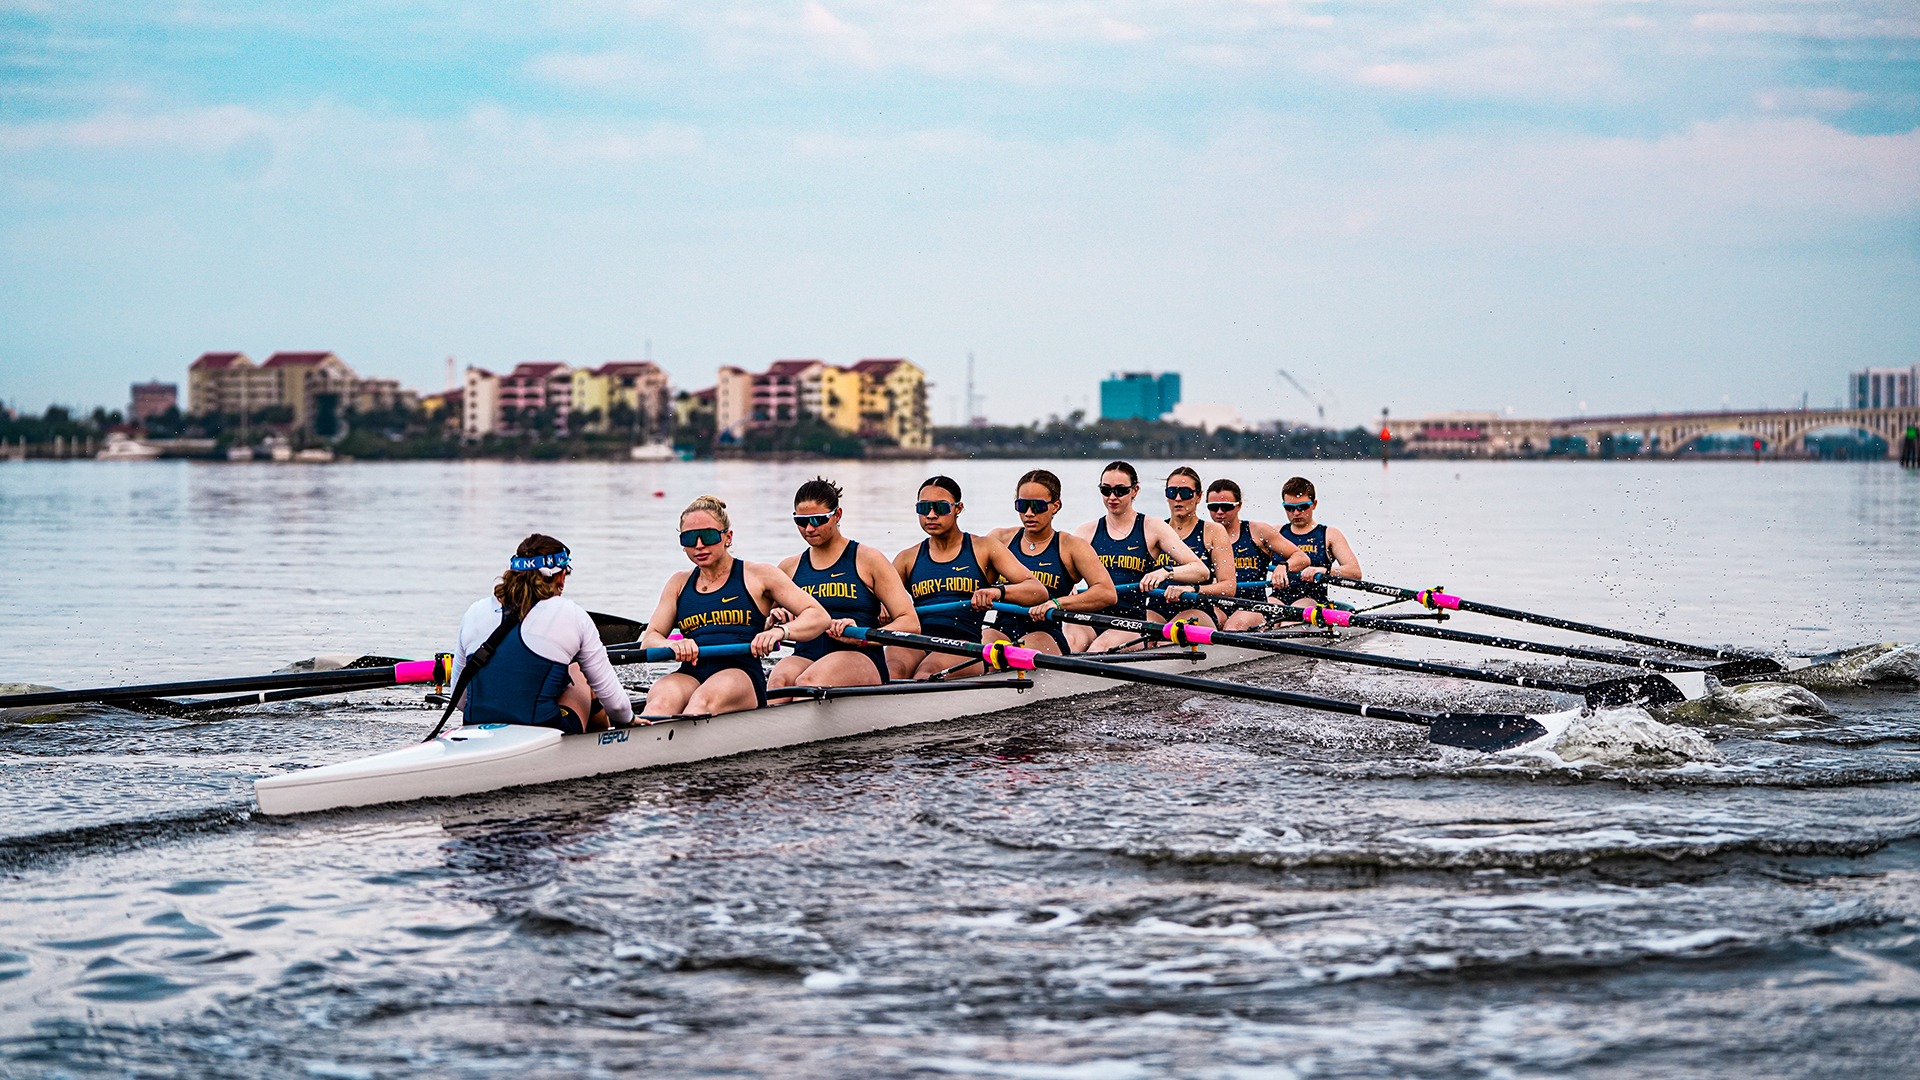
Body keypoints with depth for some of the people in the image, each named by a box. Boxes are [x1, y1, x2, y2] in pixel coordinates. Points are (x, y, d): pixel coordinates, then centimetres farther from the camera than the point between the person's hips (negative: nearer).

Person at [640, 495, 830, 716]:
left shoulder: (759, 576, 12)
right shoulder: (679, 584, 24)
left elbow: (819, 617, 6)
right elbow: (649, 638, 16)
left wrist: (781, 631, -15)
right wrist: (673, 645, -9)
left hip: (741, 675, -3)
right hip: (690, 675, 3)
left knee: (703, 700, -39)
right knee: (661, 701, -34)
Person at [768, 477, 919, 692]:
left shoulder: (867, 560, 6)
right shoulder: (789, 567, 19)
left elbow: (911, 624, -1)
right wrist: (773, 624, 1)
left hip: (861, 661, -3)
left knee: (808, 681, -36)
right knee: (779, 679, -33)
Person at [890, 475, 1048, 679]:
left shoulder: (985, 548, 12)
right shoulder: (907, 559, 21)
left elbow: (1039, 591, 2)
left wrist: (998, 591, -19)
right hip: (915, 643, 2)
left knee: (927, 671, -38)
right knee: (893, 670, -36)